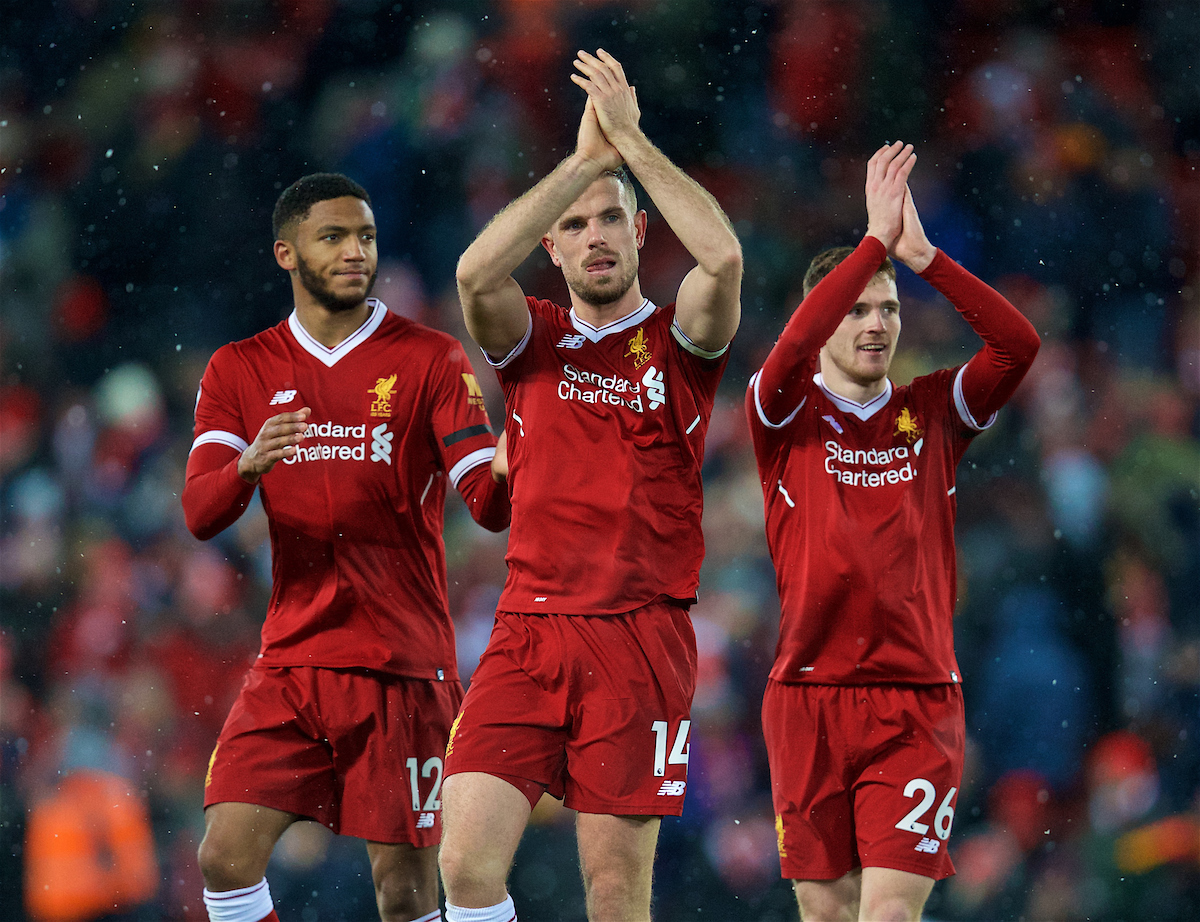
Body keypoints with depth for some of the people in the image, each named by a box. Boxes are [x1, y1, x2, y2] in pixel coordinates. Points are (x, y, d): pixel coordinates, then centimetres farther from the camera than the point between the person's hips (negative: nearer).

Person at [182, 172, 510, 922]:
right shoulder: (240, 371, 7)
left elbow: (486, 504, -9)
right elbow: (200, 515, -4)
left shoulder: (431, 360, 0)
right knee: (228, 854, -10)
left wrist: (506, 473, -34)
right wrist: (246, 468, -26)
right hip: (291, 660, 2)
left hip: (401, 664, -2)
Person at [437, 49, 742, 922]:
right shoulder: (531, 338, 11)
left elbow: (723, 255, -16)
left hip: (642, 634, -2)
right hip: (529, 630, 2)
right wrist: (585, 158, -13)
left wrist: (631, 140, -12)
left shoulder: (681, 340, 6)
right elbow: (475, 273, -12)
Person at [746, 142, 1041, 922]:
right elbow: (790, 351, -18)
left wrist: (921, 255, -15)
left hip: (918, 703, 0)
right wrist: (876, 240, -21)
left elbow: (1018, 345, -6)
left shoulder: (933, 413, 8)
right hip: (809, 697, 0)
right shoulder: (788, 417, 3)